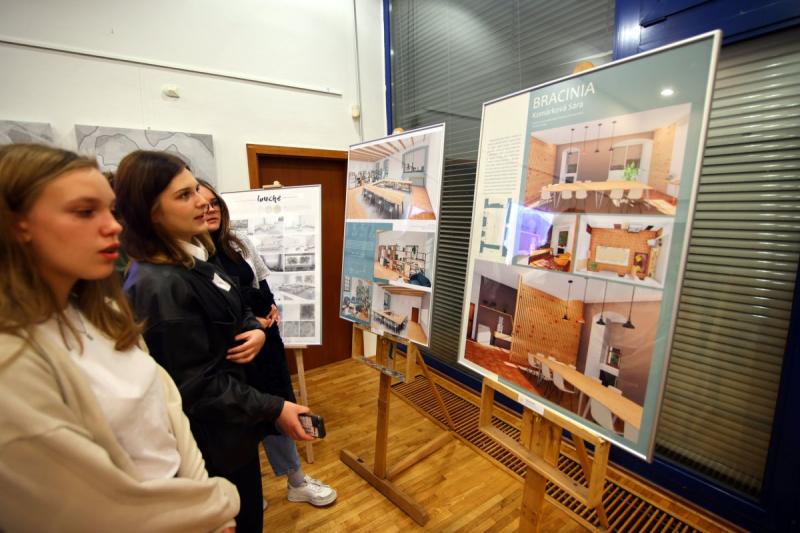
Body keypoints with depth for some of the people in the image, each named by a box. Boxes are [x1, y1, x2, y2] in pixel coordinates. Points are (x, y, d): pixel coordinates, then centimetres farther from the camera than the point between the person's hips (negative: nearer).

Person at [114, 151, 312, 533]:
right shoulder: (159, 286, -28)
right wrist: (273, 409, -20)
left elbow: (235, 311, 11)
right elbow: (196, 385, -26)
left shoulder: (193, 260, 1)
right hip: (214, 436, -8)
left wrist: (257, 331, -12)